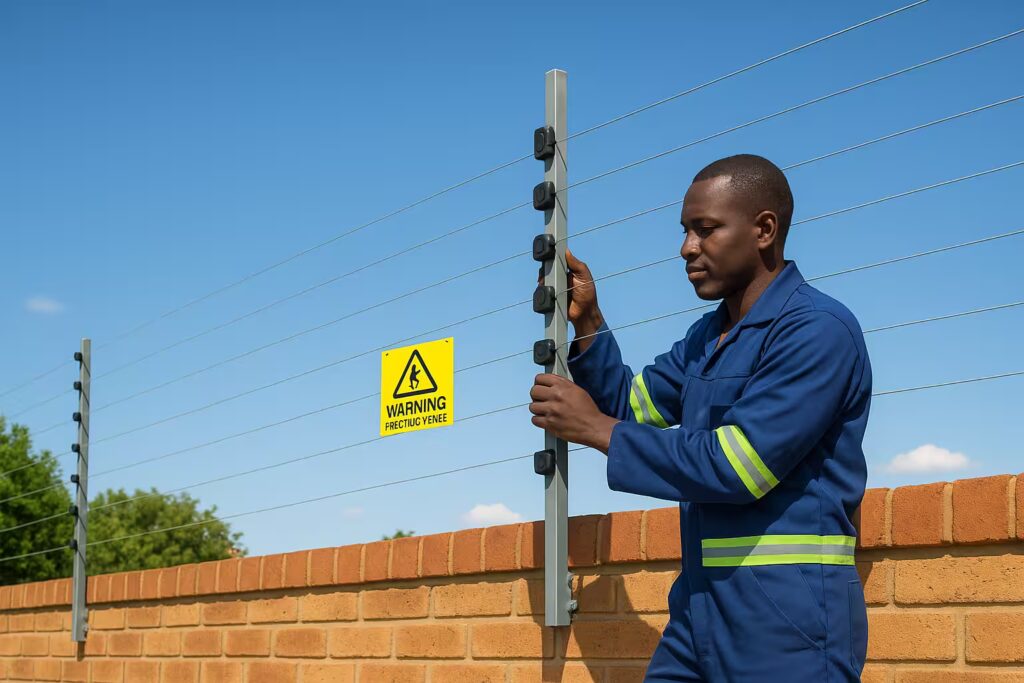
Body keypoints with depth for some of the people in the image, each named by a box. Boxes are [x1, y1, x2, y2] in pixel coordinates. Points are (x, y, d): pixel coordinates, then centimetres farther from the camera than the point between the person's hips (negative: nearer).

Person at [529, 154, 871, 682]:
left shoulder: (817, 328, -14)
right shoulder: (707, 337, 13)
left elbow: (737, 466, -21)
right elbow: (630, 408, 22)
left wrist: (595, 429, -14)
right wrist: (586, 322, 7)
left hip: (789, 612, -8)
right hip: (702, 601, 8)